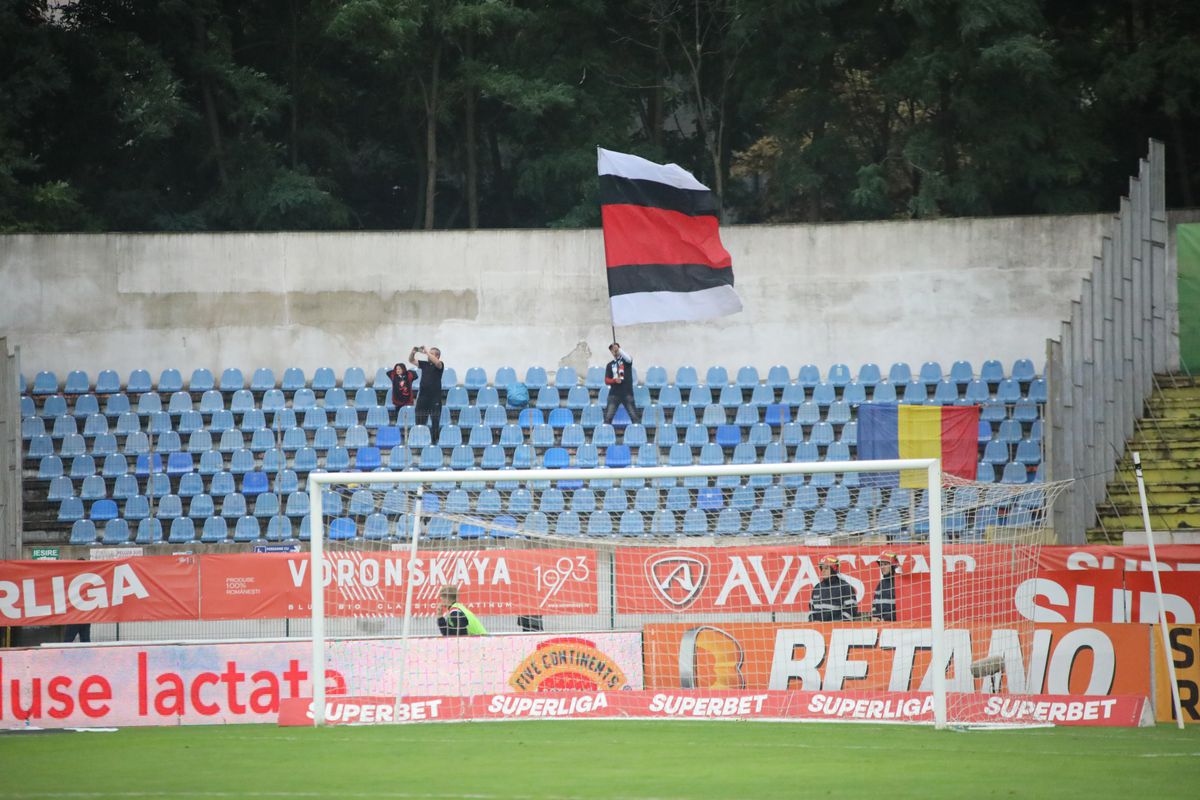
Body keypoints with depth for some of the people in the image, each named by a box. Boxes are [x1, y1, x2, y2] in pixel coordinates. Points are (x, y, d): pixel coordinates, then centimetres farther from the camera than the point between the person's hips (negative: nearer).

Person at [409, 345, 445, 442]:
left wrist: (426, 352, -21)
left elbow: (436, 362, -24)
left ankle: (434, 441, 5)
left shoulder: (440, 365, -1)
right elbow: (411, 360, 12)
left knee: (435, 422, 0)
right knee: (420, 422, 4)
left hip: (435, 398, -4)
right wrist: (413, 352, -7)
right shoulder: (424, 364, 13)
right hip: (423, 397, 4)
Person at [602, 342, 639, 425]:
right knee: (608, 416, -7)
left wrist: (618, 349, -29)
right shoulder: (610, 365, 14)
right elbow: (607, 380, 8)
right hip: (614, 393, 2)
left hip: (627, 393, -2)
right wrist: (615, 380, -13)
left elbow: (629, 359, -18)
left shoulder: (625, 360, 8)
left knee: (634, 416, -6)